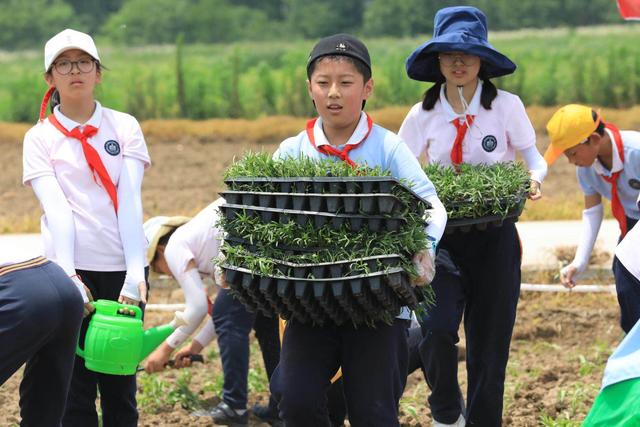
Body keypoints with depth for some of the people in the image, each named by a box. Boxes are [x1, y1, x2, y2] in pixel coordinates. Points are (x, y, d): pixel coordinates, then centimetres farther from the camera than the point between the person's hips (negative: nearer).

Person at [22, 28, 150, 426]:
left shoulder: (124, 127, 6)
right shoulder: (40, 137, 4)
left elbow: (130, 201, -5)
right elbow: (57, 208, -9)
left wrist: (135, 273, -16)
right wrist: (68, 274, -22)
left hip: (122, 267, 1)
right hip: (72, 268, -1)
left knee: (121, 382, 5)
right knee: (76, 382, -1)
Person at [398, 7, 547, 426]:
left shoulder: (506, 106, -4)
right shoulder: (423, 115, 1)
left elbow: (534, 159, 1)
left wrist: (534, 179, -22)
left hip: (494, 237, 0)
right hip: (441, 234, 0)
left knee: (489, 343, 4)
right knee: (436, 328, -18)